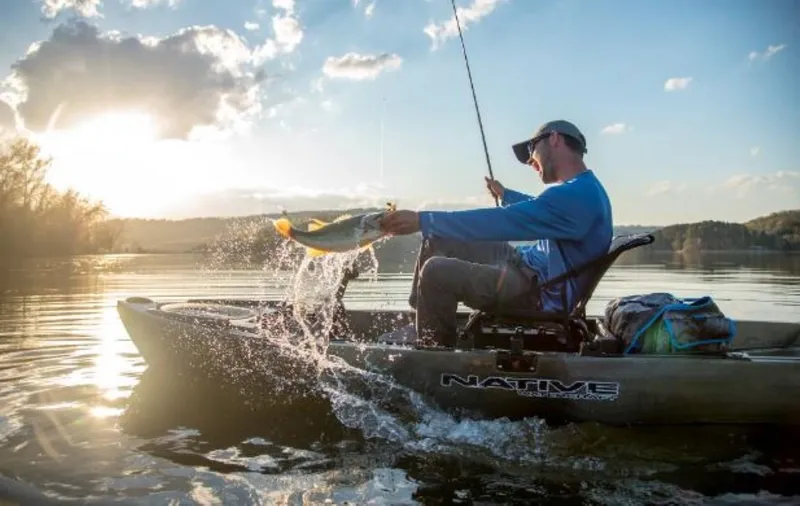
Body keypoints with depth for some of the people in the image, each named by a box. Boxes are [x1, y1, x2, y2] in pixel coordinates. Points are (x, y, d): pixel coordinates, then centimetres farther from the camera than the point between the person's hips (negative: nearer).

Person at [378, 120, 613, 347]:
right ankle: (414, 320, 8)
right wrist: (505, 194, 51)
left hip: (541, 292, -11)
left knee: (436, 272, -26)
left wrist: (422, 220, -28)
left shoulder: (577, 194, -23)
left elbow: (502, 222, -29)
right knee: (438, 240, 8)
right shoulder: (583, 189, 12)